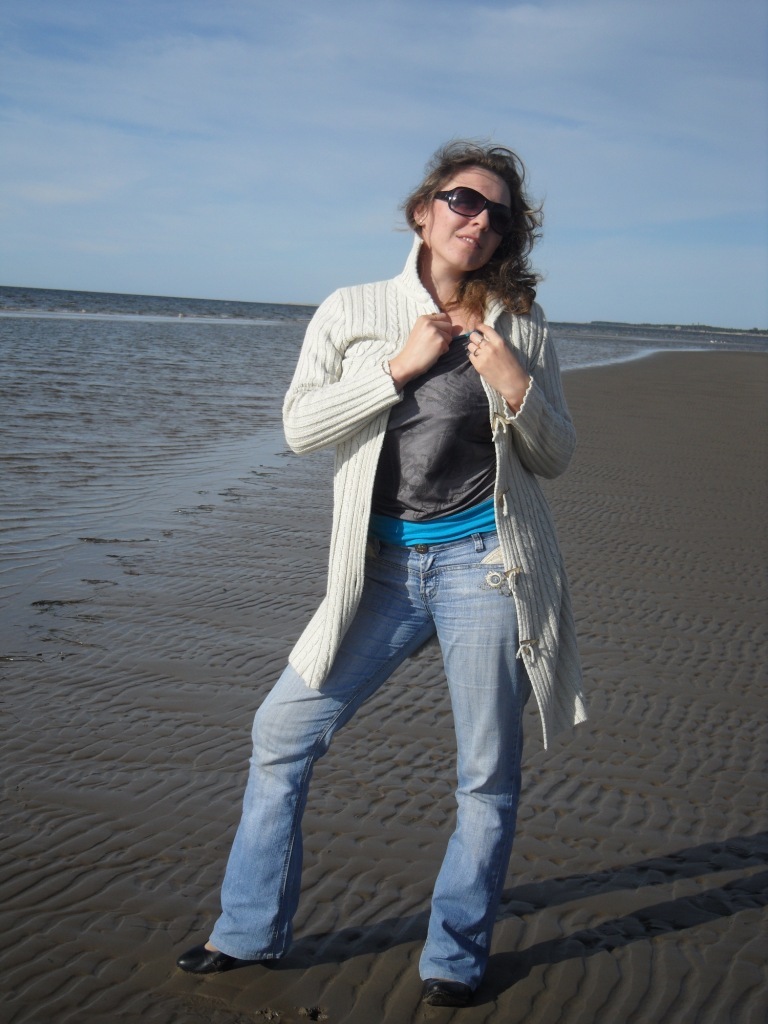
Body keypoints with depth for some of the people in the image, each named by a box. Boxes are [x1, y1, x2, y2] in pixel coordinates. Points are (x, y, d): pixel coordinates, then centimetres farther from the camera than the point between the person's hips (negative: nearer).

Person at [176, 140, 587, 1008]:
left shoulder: (518, 330, 5)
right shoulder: (352, 311, 5)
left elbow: (555, 457, 8)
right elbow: (300, 426, -4)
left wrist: (515, 387, -11)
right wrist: (401, 367, -11)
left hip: (483, 561, -1)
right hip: (383, 567, 1)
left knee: (487, 775, 4)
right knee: (281, 736, 4)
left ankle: (455, 959, 25)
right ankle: (250, 933, 23)